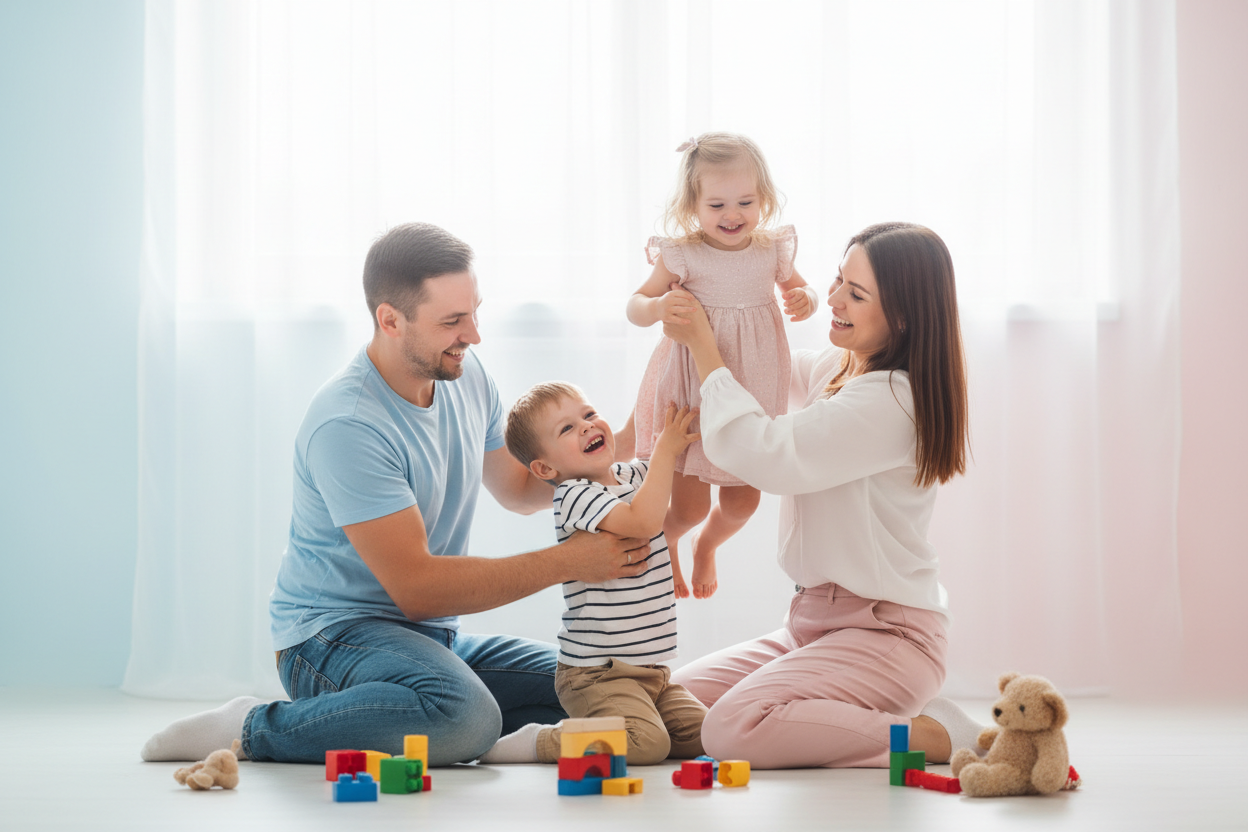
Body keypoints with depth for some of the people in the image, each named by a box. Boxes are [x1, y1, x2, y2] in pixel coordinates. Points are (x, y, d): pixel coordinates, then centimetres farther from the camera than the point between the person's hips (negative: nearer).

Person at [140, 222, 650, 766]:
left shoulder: (465, 376, 4)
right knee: (464, 715, -37)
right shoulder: (347, 424, -23)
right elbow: (416, 587, -25)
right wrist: (566, 562, -24)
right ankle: (258, 729, -17)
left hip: (436, 638, 8)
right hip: (334, 636, -8)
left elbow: (518, 490, 22)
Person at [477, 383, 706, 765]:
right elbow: (641, 521, -29)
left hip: (650, 668, 9)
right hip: (597, 672, -9)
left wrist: (682, 432, 7)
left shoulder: (632, 475, 11)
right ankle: (534, 743, -11)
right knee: (647, 742, -27)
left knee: (704, 732, 2)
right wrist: (666, 449, -21)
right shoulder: (573, 496, -15)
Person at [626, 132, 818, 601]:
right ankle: (663, 545, 35)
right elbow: (635, 306, -7)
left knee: (742, 501, 12)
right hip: (690, 393, -3)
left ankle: (706, 545, 47)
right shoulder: (681, 255, -14)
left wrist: (805, 300, -10)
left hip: (750, 394, 4)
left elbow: (797, 289, 14)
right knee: (689, 505, -2)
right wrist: (658, 307, -29)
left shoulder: (772, 250, -4)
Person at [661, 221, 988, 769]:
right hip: (814, 620, 10)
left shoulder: (893, 401, -21)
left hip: (884, 635, -10)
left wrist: (702, 342, -15)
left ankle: (930, 737, -12)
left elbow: (766, 455, -25)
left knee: (734, 728, -29)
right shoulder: (834, 369, 9)